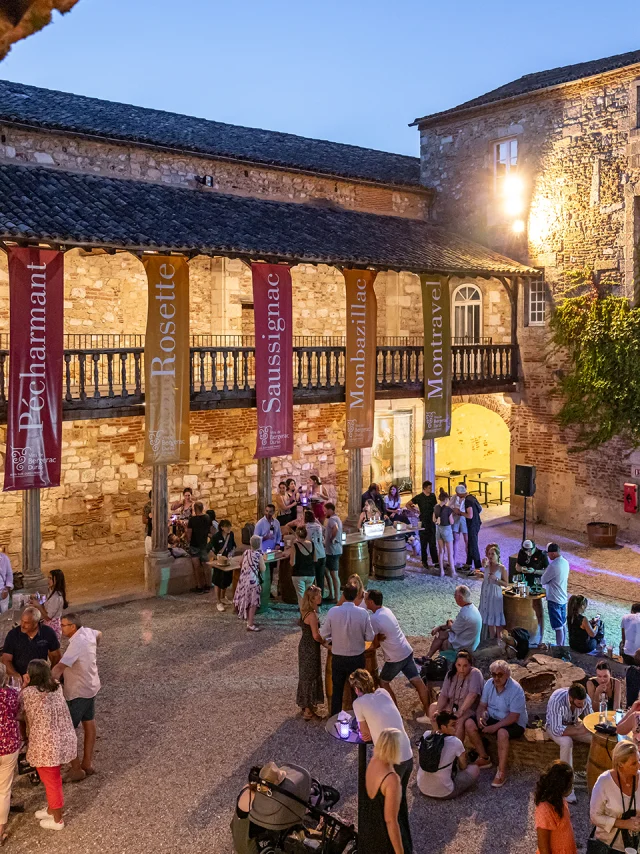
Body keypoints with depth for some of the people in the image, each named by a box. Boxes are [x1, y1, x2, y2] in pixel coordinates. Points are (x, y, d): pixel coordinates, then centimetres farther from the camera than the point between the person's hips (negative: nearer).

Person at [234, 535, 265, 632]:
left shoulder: (245, 553, 4)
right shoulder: (259, 555, -13)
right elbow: (263, 570, -7)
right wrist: (262, 561, 6)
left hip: (243, 580, 7)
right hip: (253, 581, -7)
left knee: (247, 601, 19)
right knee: (253, 603, 1)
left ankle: (249, 620, 32)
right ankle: (250, 625, 3)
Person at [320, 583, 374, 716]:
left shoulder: (333, 611, -16)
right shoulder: (363, 613, -17)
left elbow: (323, 634, -8)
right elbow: (370, 637, -11)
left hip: (338, 658, 1)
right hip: (357, 658, -1)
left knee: (337, 689, 18)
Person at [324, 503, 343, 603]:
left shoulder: (332, 519, -17)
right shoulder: (337, 518, 15)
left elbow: (335, 529, -37)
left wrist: (332, 539, -24)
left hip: (333, 551, -11)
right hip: (332, 550, 11)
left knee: (334, 574, -3)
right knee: (326, 571, 19)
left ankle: (336, 598, 3)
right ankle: (331, 595, 25)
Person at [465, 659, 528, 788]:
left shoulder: (516, 689, -22)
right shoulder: (489, 684, -3)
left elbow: (513, 717, -24)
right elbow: (482, 705, 4)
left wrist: (495, 727, -31)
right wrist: (480, 716, -18)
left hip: (514, 724, -6)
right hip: (492, 718, 6)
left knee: (502, 733, -39)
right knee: (469, 723, -14)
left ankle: (502, 772, -23)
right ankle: (484, 758, 0)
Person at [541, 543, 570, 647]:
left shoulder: (553, 566, -24)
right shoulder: (565, 563, 2)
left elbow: (543, 581, -14)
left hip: (554, 600, -9)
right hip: (563, 598, 9)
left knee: (558, 627, 0)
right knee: (562, 625, 18)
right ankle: (562, 646, 28)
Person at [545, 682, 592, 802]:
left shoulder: (585, 699, -21)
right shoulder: (557, 701, -37)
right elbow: (556, 729, -37)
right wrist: (579, 731, -39)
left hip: (574, 724, 5)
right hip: (556, 726, -5)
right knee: (567, 742, -36)